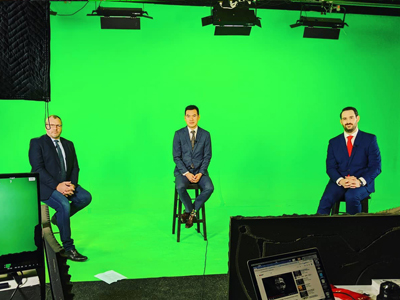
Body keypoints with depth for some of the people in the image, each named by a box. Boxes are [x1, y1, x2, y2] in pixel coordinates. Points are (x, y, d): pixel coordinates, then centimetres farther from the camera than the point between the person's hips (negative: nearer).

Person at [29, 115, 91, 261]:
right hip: (46, 186, -5)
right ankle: (68, 249, -19)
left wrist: (72, 184, -9)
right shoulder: (37, 143, 0)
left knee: (86, 197, -21)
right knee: (64, 204, -31)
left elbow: (75, 167, 11)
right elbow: (38, 169, -11)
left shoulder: (68, 144, 16)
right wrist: (57, 186, -21)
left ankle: (59, 217, 6)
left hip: (66, 184, 5)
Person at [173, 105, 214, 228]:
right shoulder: (179, 134, 0)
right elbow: (176, 157, -3)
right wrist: (186, 173, -15)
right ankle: (191, 211, -5)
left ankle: (191, 212, -6)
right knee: (180, 187, -32)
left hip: (199, 171, 1)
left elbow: (207, 156, 1)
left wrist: (200, 173, -13)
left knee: (209, 188, -27)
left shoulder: (205, 134, 2)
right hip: (183, 170, -1)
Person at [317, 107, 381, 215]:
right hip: (339, 182, 2)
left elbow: (375, 166, -1)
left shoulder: (370, 139, 7)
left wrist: (360, 181, -19)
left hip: (363, 183, -2)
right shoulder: (334, 142, 13)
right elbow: (330, 167, 6)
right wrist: (341, 180, -16)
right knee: (326, 199, -29)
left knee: (351, 196, -35)